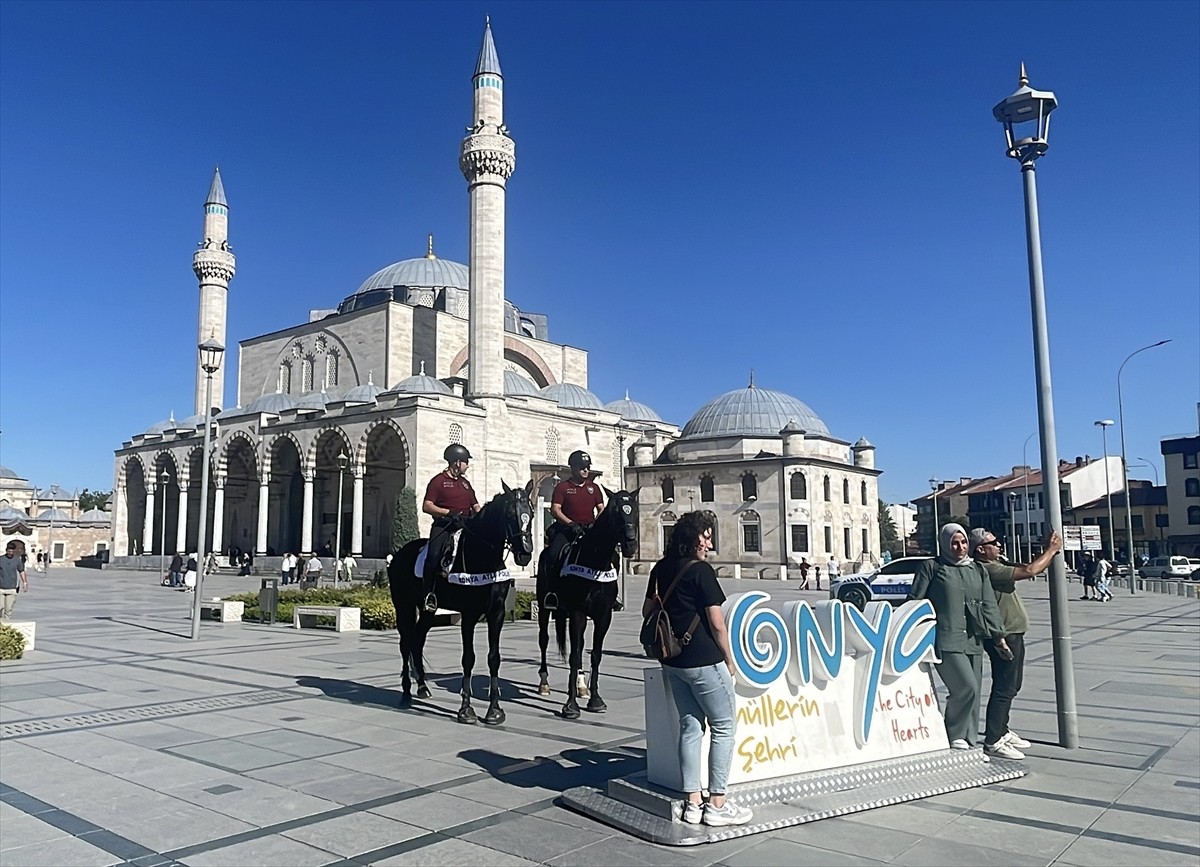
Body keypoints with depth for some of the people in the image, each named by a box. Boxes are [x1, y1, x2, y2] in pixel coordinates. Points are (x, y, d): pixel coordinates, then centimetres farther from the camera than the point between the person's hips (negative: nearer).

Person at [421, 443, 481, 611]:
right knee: (434, 555, -26)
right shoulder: (438, 481, 2)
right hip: (443, 526, -6)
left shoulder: (465, 483, 22)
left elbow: (475, 506, 22)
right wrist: (448, 512, -18)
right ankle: (429, 594, -17)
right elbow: (426, 506, -6)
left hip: (464, 526, 6)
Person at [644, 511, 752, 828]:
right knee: (724, 726, 4)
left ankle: (693, 802, 17)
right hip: (703, 661, -7)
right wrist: (729, 659, -2)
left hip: (673, 662, 8)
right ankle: (717, 804, 6)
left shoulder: (661, 569, 7)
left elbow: (647, 610, 16)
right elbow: (717, 623, -14)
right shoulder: (700, 571, -14)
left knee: (690, 726, 13)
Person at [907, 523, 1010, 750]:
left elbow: (989, 606, 15)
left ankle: (967, 744, 18)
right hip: (946, 641, -6)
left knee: (973, 693, 6)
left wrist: (998, 636, 7)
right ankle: (954, 738, 1)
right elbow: (915, 602, 1)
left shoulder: (977, 570, 17)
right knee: (967, 687, -17)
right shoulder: (931, 567, 1)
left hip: (973, 642, 6)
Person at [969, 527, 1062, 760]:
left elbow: (1027, 568, 13)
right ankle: (993, 741, -3)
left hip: (1013, 635, 11)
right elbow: (1030, 571, -25)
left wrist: (1047, 551, 0)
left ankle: (1002, 731, 28)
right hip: (1003, 637, -11)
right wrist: (1051, 550, -11)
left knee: (1011, 686, 18)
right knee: (1004, 688, -7)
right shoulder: (988, 570, -21)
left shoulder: (996, 565, 12)